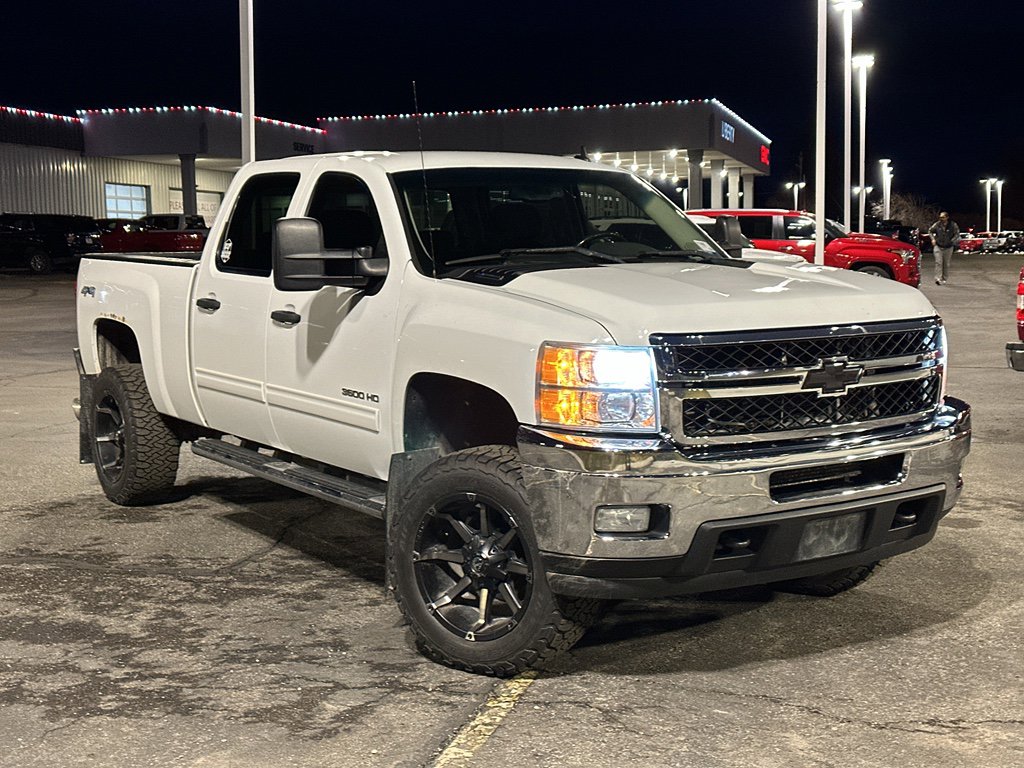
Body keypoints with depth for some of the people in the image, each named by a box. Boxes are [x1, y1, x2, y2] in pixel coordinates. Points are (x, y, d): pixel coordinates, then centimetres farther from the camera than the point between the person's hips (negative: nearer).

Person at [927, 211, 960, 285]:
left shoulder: (953, 225, -8)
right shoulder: (937, 224, -5)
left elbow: (957, 234, 0)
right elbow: (930, 231, 10)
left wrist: (952, 241, -13)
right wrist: (933, 239, -2)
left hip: (948, 248, 1)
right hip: (938, 246, -1)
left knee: (946, 264, 10)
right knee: (938, 262, -13)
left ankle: (944, 279, 22)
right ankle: (938, 278, -19)